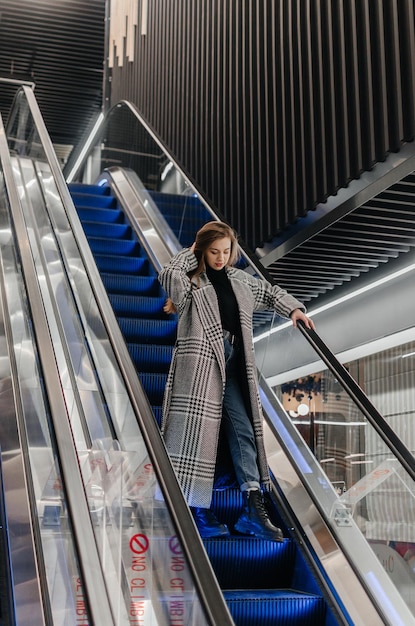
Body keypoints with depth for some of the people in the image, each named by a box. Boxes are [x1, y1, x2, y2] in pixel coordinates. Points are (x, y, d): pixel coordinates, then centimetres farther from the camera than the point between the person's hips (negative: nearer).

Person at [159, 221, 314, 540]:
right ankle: (199, 512, -4)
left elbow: (268, 291, 36)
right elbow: (169, 275, -21)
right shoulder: (191, 281, 1)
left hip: (234, 364, 6)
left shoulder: (240, 279, 19)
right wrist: (189, 254, -5)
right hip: (201, 361, -6)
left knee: (244, 430, 2)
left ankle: (254, 508, 5)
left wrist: (293, 308, 25)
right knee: (199, 431, -9)